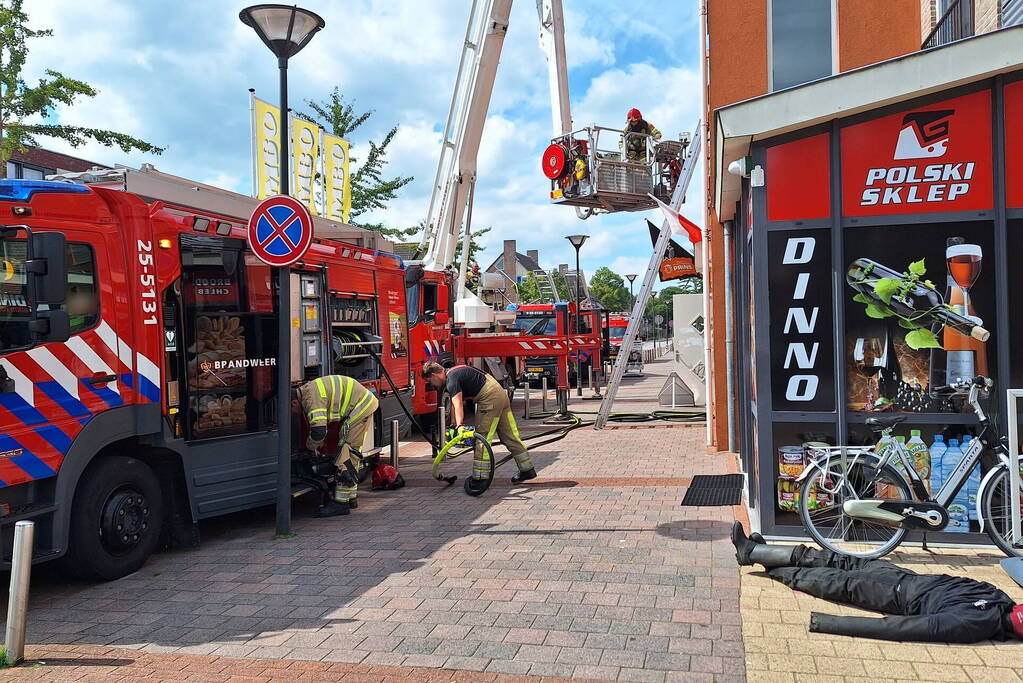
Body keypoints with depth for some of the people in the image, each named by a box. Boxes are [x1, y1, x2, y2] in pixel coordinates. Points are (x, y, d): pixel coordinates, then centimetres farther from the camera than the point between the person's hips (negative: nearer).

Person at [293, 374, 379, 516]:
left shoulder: (312, 398, -22)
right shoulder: (306, 389, 11)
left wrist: (311, 446, -6)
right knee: (351, 452, 16)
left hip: (360, 406, -11)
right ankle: (351, 498, 24)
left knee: (345, 453, -9)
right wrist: (319, 446, 20)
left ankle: (341, 502, -8)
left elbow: (319, 431, -27)